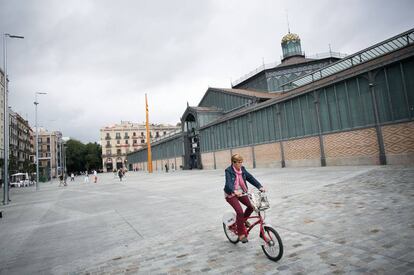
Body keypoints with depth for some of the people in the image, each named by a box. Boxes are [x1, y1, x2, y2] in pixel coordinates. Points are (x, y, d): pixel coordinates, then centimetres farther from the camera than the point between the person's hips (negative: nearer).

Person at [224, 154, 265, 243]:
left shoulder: (242, 169, 0)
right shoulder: (228, 171, -18)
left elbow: (250, 178, -7)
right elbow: (228, 183, -32)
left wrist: (260, 186, -21)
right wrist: (235, 191, -51)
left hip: (241, 192, 6)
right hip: (231, 194, -6)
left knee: (251, 206, -9)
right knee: (240, 211, -19)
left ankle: (243, 220, 21)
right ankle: (241, 234, -2)